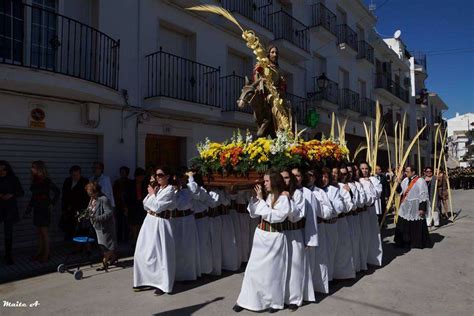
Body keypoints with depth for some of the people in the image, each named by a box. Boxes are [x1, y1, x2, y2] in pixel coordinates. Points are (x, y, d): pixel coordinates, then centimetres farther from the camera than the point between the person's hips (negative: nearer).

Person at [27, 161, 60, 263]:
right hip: (37, 208, 7)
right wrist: (29, 206, 12)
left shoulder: (46, 181, -12)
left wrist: (52, 204, -14)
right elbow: (34, 195, 15)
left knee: (44, 231, -2)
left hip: (44, 208, -7)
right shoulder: (35, 180, 8)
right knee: (39, 231, 12)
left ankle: (46, 254, 6)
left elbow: (57, 191, -14)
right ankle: (40, 252, 21)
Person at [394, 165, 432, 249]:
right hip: (405, 208, 7)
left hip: (415, 209, -7)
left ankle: (418, 242, 17)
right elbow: (400, 191, 12)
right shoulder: (405, 180, 8)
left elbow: (423, 196, -15)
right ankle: (403, 242, 22)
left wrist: (422, 208, -18)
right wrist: (399, 183, -6)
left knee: (416, 227, 3)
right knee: (403, 226, 11)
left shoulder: (420, 181, -14)